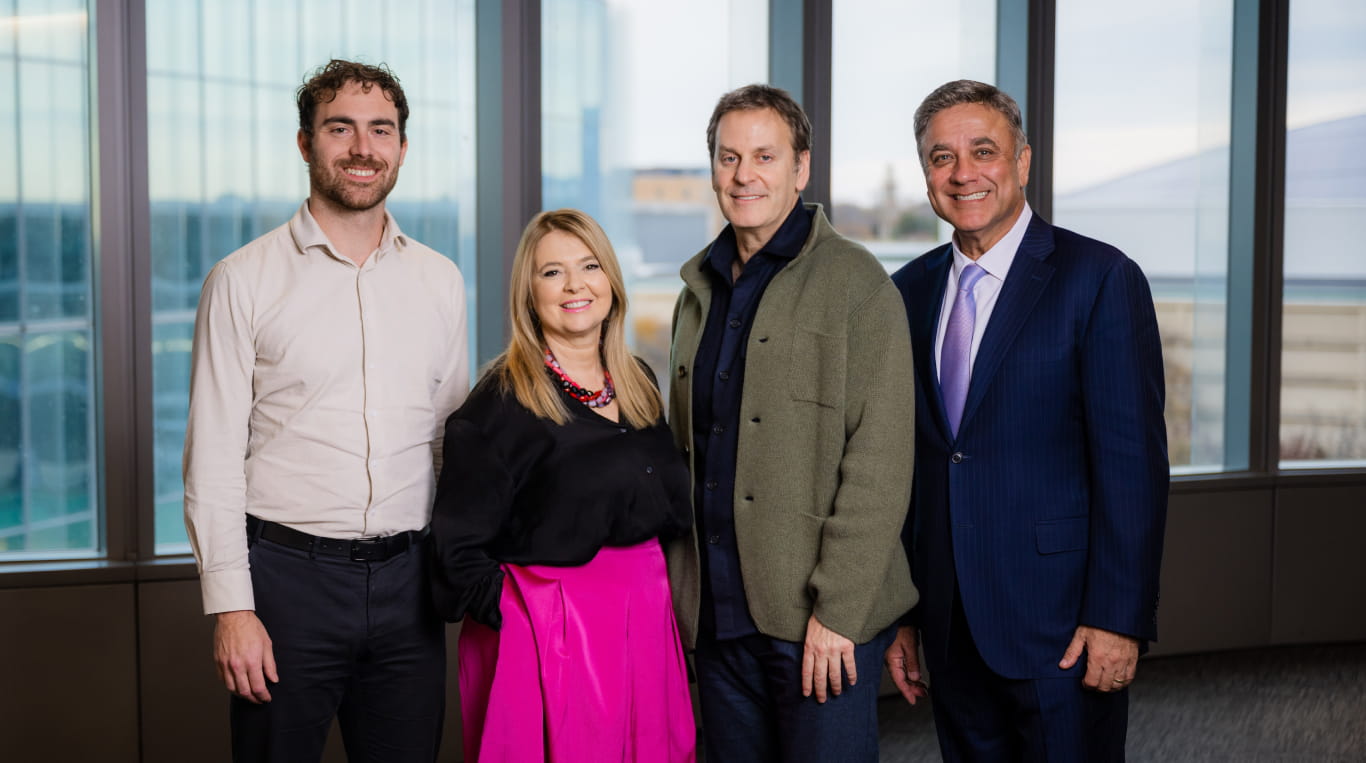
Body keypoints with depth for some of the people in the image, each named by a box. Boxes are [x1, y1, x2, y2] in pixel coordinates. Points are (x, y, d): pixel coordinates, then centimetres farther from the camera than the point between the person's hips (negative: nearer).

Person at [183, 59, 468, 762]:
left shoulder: (440, 281, 8)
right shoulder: (243, 281, -2)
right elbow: (213, 458, -4)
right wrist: (230, 606, -10)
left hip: (407, 577, 3)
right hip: (287, 571, -3)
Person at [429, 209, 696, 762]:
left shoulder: (639, 385, 10)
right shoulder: (503, 401, -10)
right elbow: (457, 547, -11)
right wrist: (520, 618, -14)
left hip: (644, 621, 6)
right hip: (551, 632, -6)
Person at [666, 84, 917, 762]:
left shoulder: (853, 281, -6)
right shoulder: (698, 292, 14)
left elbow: (880, 463, -12)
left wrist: (837, 610, -17)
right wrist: (678, 593, 11)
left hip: (818, 626, -6)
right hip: (717, 619, 6)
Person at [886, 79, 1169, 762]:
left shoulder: (1099, 278, -7)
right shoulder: (910, 291, 9)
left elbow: (1133, 462, -11)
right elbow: (902, 460, 11)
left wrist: (1118, 619, -15)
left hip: (1060, 625, -5)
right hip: (952, 627, 5)